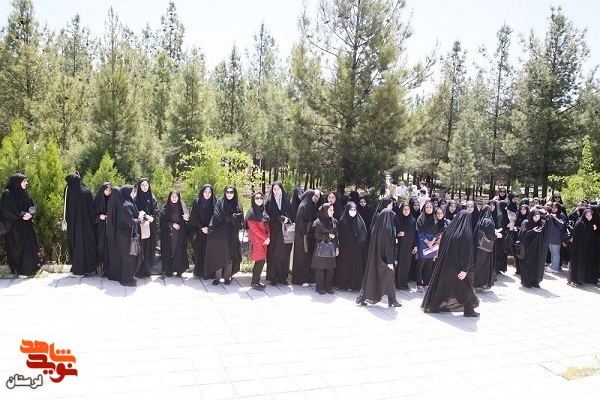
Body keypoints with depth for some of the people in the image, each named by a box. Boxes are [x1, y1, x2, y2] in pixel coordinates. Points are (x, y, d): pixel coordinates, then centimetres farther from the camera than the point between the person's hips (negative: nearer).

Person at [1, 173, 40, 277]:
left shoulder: (25, 193, 11)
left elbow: (32, 206, 10)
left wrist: (29, 214, -10)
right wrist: (21, 216, -17)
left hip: (26, 226, 7)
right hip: (14, 226, -6)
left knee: (29, 246, 5)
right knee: (16, 248, -1)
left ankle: (29, 269, 13)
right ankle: (20, 270, 6)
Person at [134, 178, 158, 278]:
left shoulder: (152, 198, 10)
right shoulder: (136, 198, 1)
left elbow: (156, 211, 1)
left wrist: (149, 220, -14)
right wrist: (146, 216, -19)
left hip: (151, 227, 3)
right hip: (139, 227, -3)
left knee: (149, 248, 4)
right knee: (140, 249, -4)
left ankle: (147, 269, 12)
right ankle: (139, 271, 1)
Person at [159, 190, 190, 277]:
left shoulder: (182, 206, 6)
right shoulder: (166, 207, 4)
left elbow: (187, 218, 2)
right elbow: (163, 220, -1)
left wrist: (187, 218, -21)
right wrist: (172, 224, -13)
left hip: (180, 234, 0)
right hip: (168, 234, 0)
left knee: (179, 251, -2)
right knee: (168, 251, 0)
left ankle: (179, 270, 3)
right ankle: (168, 270, 7)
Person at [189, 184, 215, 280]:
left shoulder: (214, 203, 3)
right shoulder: (197, 202, 4)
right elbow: (194, 217, 0)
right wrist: (202, 227, -11)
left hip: (210, 232, -1)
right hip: (199, 231, 1)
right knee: (199, 251, 3)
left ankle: (208, 273, 1)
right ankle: (198, 272, 12)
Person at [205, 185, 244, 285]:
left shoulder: (238, 205, 9)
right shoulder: (219, 202, 6)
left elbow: (240, 219, -2)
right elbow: (217, 217, -6)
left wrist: (227, 217, -8)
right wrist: (232, 217, -10)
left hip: (232, 235, 1)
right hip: (220, 233, -1)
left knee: (229, 256, 2)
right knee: (218, 255, -2)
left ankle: (227, 277, 9)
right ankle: (217, 277, 4)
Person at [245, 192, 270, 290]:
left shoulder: (263, 211, 13)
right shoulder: (251, 213, -10)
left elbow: (267, 225, 16)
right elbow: (254, 228, -14)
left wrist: (268, 237, 0)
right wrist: (266, 238, -12)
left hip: (264, 240, 7)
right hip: (256, 240, -7)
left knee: (260, 261, 9)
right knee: (260, 261, -8)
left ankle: (256, 281, 18)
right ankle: (254, 282, 2)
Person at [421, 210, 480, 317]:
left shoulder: (449, 230, 0)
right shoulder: (466, 234, -14)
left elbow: (441, 247, 7)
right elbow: (467, 252, -16)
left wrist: (440, 262, 15)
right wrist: (465, 269, -13)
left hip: (444, 263, 5)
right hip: (457, 265, -5)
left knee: (441, 284, 15)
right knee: (464, 286, 10)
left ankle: (432, 306, 20)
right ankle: (469, 310, 16)